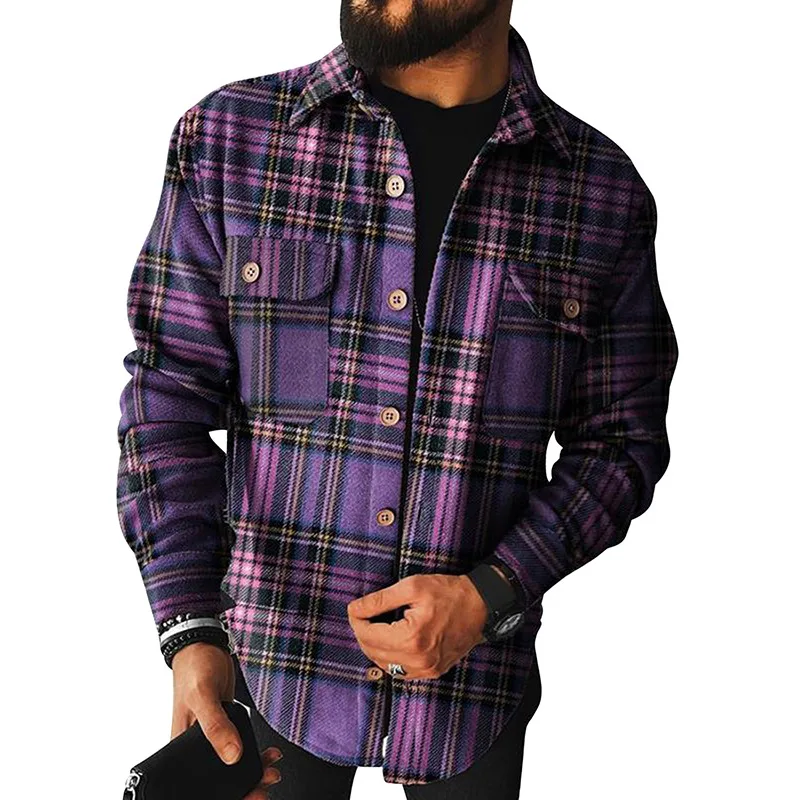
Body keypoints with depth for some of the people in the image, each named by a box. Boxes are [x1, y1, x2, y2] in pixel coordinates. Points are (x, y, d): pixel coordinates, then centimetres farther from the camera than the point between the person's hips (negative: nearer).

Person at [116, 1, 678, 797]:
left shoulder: (603, 189, -5)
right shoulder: (226, 136, -6)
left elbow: (622, 438, 1)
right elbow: (168, 396, -4)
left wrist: (491, 597, -12)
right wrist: (190, 633, -14)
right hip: (268, 664, 0)